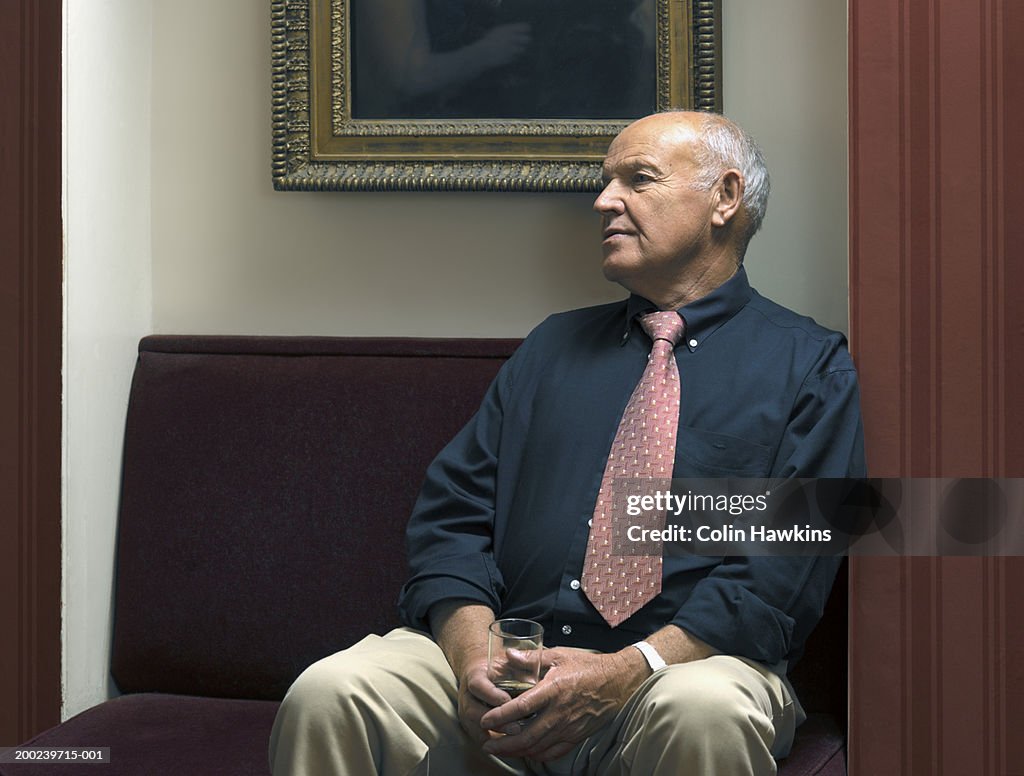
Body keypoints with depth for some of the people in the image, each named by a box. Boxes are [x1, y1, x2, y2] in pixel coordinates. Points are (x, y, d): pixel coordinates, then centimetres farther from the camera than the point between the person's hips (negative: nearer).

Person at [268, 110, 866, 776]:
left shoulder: (809, 365, 9)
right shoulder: (553, 347, 23)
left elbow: (789, 566, -5)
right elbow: (452, 513, 13)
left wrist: (628, 672, -19)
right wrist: (473, 650, -9)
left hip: (687, 659, -2)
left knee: (704, 711, -38)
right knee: (327, 695, -24)